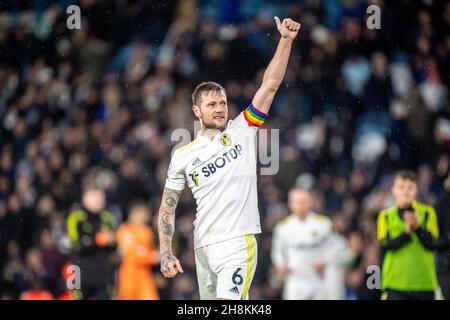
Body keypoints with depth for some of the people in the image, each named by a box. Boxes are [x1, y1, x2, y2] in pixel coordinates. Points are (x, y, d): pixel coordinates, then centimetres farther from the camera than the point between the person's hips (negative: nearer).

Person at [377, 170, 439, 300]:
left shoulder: (427, 212, 4)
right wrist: (406, 232, -20)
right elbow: (384, 246, -8)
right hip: (395, 283, -1)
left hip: (423, 283, 1)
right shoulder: (386, 215, 6)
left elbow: (432, 244, -7)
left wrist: (417, 227, -22)